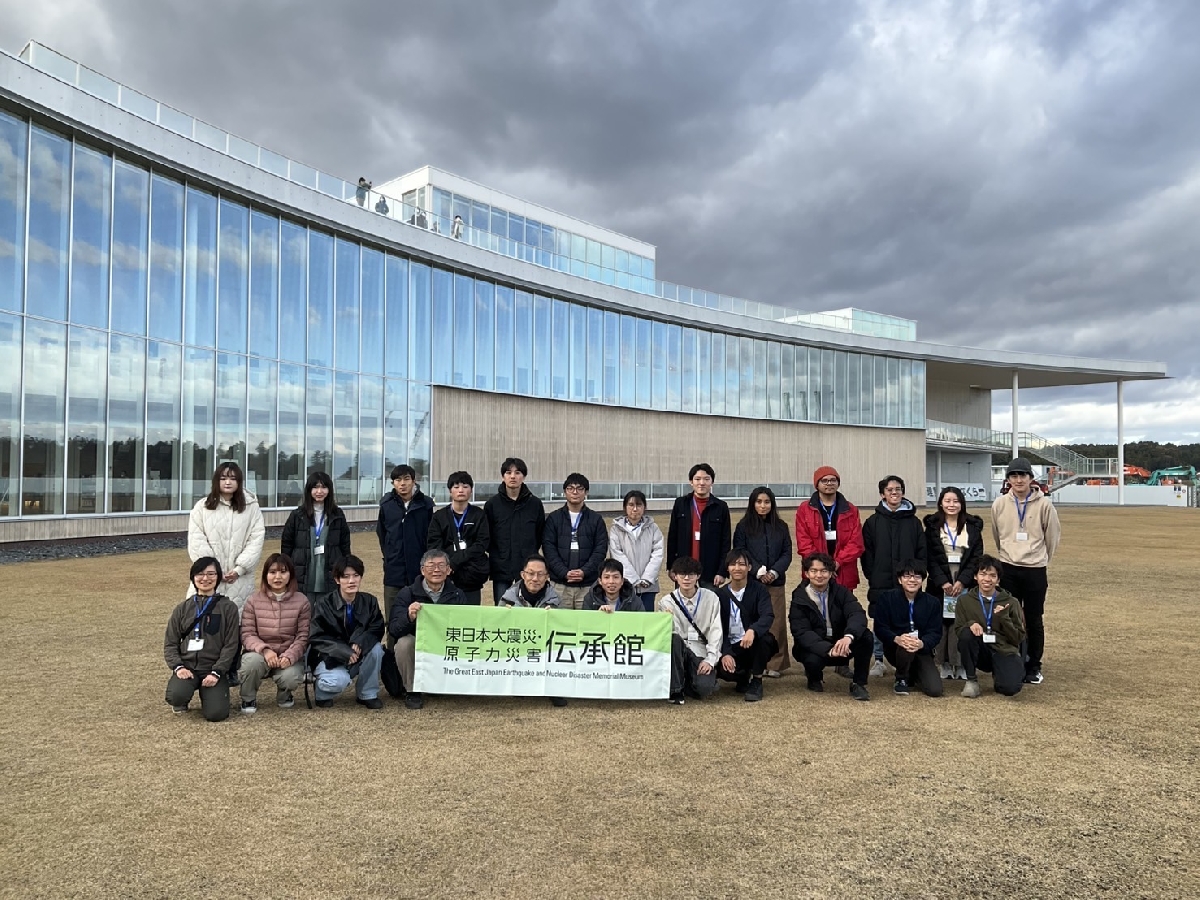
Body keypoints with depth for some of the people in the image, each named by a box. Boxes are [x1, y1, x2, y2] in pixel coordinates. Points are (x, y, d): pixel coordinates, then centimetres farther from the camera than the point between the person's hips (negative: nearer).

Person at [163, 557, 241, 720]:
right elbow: (170, 643, 8)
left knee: (216, 713, -19)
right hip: (187, 666, 1)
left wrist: (216, 672, -13)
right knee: (176, 695, -31)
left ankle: (207, 693, 17)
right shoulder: (182, 609, 11)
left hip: (214, 668, -1)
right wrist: (178, 667, -9)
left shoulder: (228, 608, 3)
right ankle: (181, 703, 9)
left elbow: (231, 645, -2)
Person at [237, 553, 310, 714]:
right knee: (252, 661, -34)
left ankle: (284, 695, 11)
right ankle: (249, 699, -2)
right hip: (260, 653, 1)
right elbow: (247, 634, -6)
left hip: (289, 656, 0)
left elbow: (303, 636, -5)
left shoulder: (302, 601, -5)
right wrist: (264, 649, -24)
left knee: (290, 677, -31)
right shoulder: (254, 600, -3)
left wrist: (289, 656, -23)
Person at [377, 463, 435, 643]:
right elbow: (381, 534, 15)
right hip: (394, 573, 2)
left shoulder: (426, 505, -2)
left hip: (419, 572, -2)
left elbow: (432, 536, 5)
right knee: (392, 621, 7)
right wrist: (389, 556, 12)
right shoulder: (387, 505, 3)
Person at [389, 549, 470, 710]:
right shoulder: (408, 594, -7)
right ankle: (412, 690, -8)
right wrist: (409, 617, -39)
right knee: (404, 643, -32)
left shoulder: (457, 594, 0)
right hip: (416, 648, -2)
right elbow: (393, 629, -17)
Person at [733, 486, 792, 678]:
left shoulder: (780, 526, 11)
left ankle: (775, 664, 8)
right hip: (751, 582, -2)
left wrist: (774, 572, -8)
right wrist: (758, 572, -11)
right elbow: (740, 552, -1)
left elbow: (787, 552, 7)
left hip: (776, 582, 2)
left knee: (776, 623, 0)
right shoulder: (744, 526, 3)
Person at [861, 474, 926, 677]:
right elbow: (866, 553, 2)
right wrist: (871, 577, -4)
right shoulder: (873, 522, 4)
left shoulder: (913, 522, 7)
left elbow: (922, 552, 6)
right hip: (880, 583, 0)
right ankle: (878, 660, 16)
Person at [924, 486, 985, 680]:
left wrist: (962, 581, -10)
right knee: (942, 623, -2)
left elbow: (976, 557, 2)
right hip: (940, 582, 0)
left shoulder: (973, 526, 7)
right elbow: (930, 557, 0)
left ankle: (961, 665, 4)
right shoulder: (932, 526, 5)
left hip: (965, 582, 0)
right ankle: (945, 665, 7)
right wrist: (942, 582, -11)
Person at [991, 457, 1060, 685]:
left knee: (1034, 621, 5)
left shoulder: (1044, 504, -6)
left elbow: (1053, 536, 5)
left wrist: (1040, 559, 13)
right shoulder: (999, 504, -1)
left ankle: (1034, 667, 17)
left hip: (1035, 571, -2)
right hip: (1008, 570, 2)